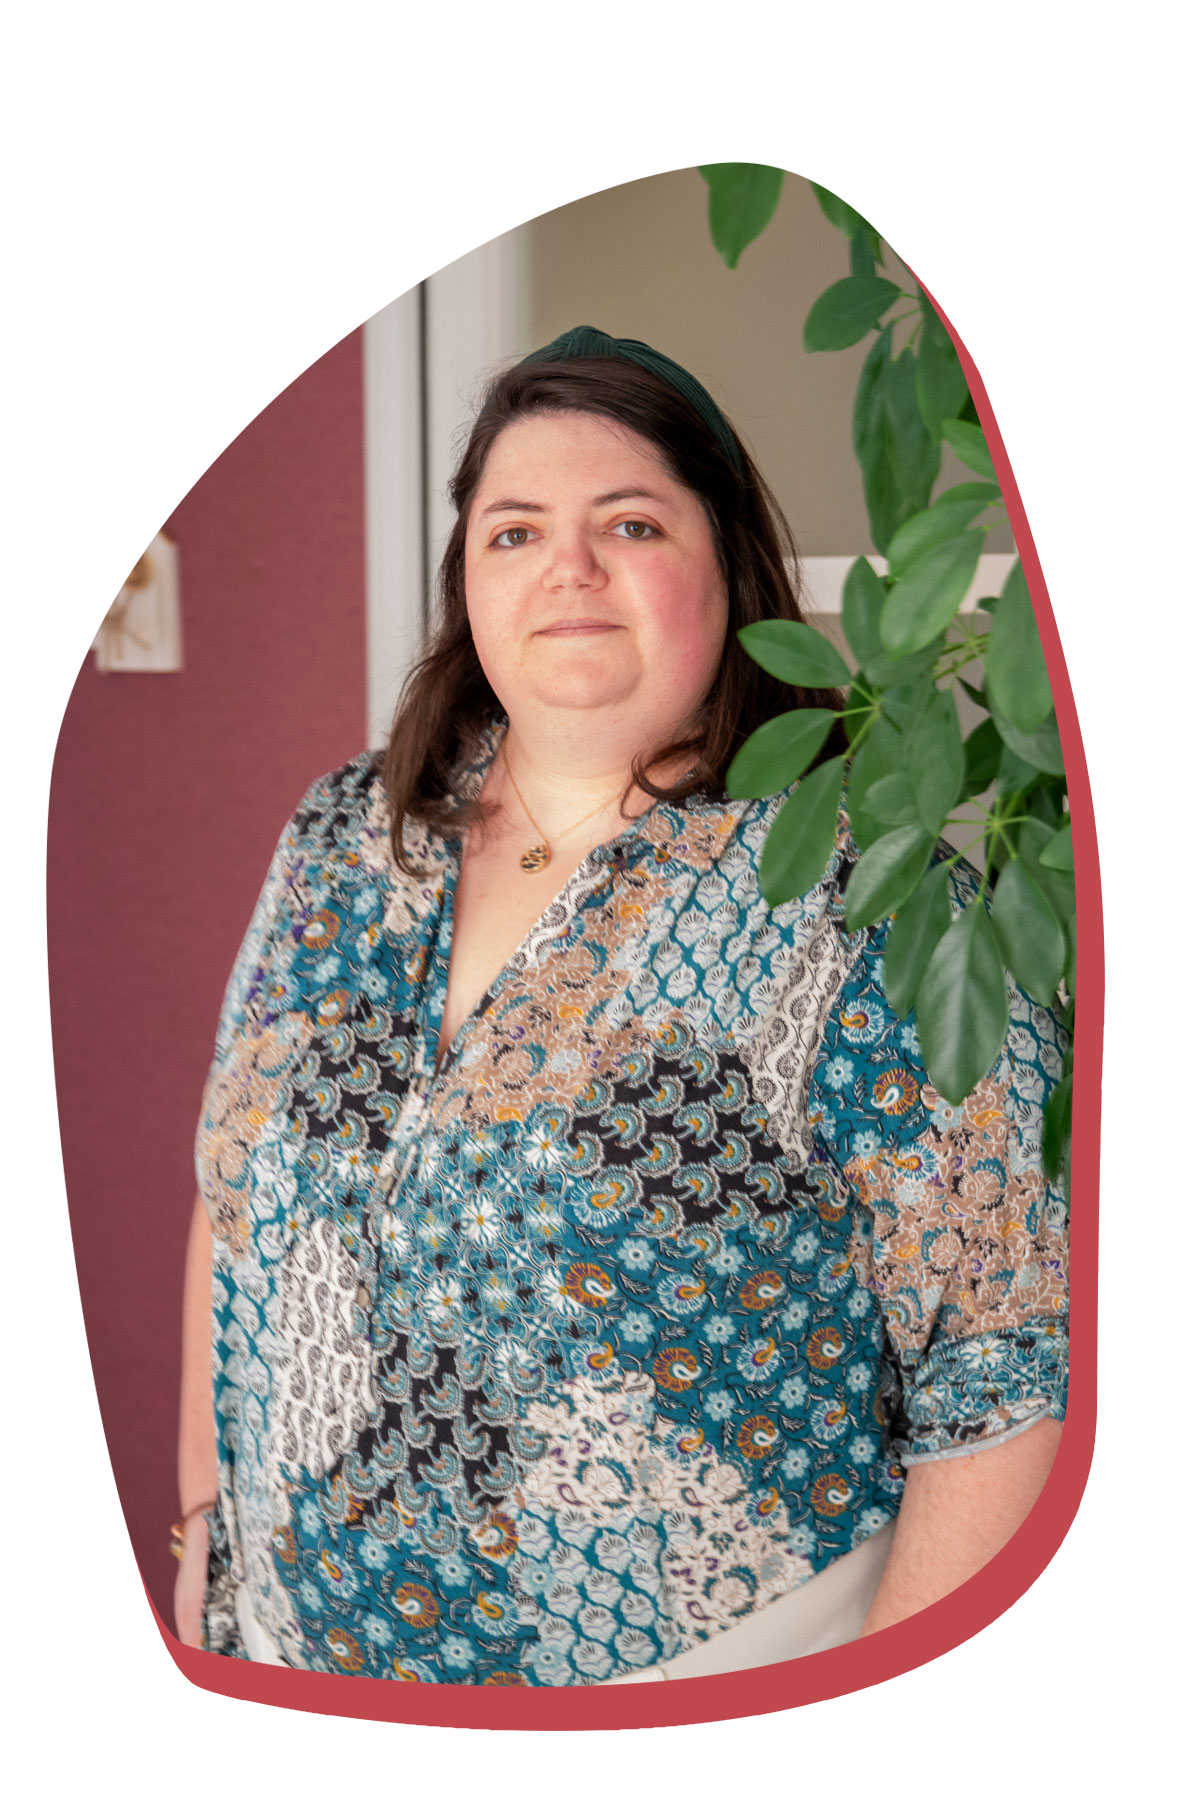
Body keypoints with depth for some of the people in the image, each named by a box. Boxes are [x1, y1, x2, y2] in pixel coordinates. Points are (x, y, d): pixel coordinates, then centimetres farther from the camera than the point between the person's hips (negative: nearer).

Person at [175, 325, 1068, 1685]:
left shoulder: (860, 899, -18)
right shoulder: (341, 844, -1)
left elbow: (1009, 1367, -18)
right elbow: (233, 1201, 9)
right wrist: (206, 1515, 9)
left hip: (715, 1670, -4)